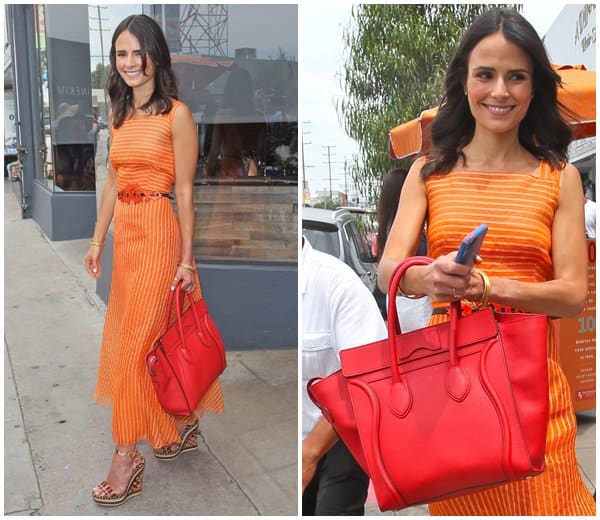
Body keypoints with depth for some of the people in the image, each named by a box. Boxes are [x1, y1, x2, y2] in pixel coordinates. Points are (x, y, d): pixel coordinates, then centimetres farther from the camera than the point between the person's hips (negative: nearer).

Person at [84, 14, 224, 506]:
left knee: (135, 341, -5)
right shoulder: (120, 114, 12)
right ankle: (182, 425, 31)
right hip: (124, 231, 7)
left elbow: (184, 192, -10)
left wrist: (186, 258, -10)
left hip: (158, 230, -7)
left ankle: (126, 458, 8)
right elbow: (113, 181, 16)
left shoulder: (177, 114, -8)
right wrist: (98, 240, 15)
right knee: (155, 335, 14)